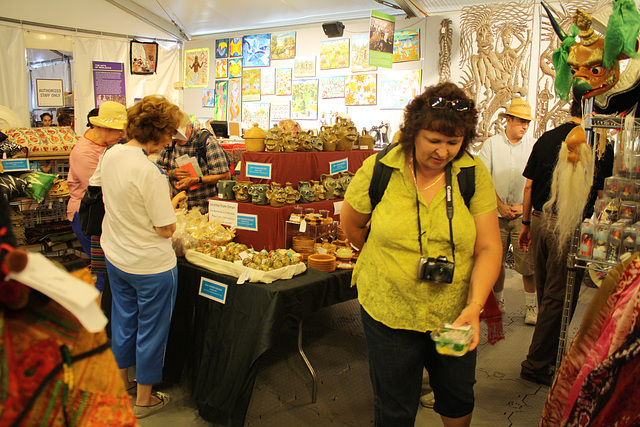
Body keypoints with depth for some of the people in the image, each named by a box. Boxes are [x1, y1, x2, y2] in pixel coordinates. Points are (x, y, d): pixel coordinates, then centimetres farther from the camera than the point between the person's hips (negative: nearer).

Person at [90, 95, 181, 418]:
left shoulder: (110, 155, -3)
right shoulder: (150, 172, -27)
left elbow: (96, 186, 18)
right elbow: (166, 229, -23)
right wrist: (167, 202, -5)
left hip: (115, 257, 8)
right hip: (151, 266, -8)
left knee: (123, 321, 24)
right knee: (151, 329, 11)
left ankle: (121, 382, 43)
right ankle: (143, 400, 27)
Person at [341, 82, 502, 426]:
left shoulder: (475, 174, -8)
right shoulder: (377, 171, -12)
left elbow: (488, 247, -10)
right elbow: (351, 224, 5)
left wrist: (474, 307, -22)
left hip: (455, 313, 2)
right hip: (388, 311, -1)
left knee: (459, 398, 22)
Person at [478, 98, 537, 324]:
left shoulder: (533, 146, 7)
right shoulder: (491, 144, 5)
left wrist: (524, 206, -6)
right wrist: (500, 206, -8)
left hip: (524, 215, 0)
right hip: (496, 213, 0)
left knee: (528, 263, -5)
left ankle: (531, 306, 10)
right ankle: (498, 302, 23)